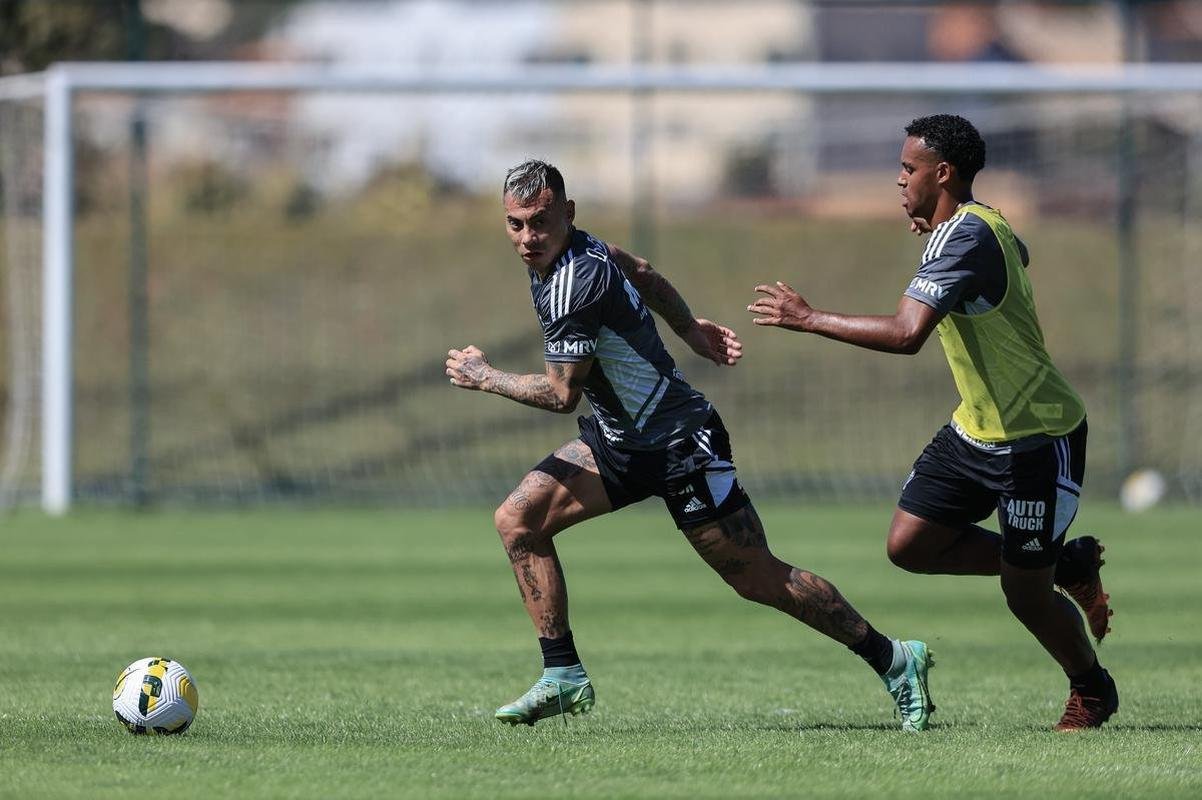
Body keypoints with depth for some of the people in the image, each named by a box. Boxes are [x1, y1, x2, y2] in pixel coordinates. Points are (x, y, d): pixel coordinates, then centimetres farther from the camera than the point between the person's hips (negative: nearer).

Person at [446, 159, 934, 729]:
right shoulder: (569, 248, 2)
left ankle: (891, 658, 11)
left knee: (759, 579, -2)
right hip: (619, 440, 10)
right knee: (518, 519, -3)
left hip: (681, 447, -9)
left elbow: (563, 394, -21)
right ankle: (563, 677, 1)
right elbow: (642, 275, 20)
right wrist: (691, 328, 27)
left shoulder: (575, 284, -27)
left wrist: (485, 378, -8)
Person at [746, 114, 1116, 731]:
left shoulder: (965, 237, -26)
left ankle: (1092, 691, 29)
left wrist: (808, 318, -26)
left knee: (1024, 595, 0)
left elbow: (905, 334, -36)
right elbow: (1014, 255, 31)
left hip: (1037, 442, -9)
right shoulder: (983, 224, 5)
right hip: (975, 429, 9)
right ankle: (1069, 566, 20)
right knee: (909, 545, 4)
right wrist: (934, 230, 21)